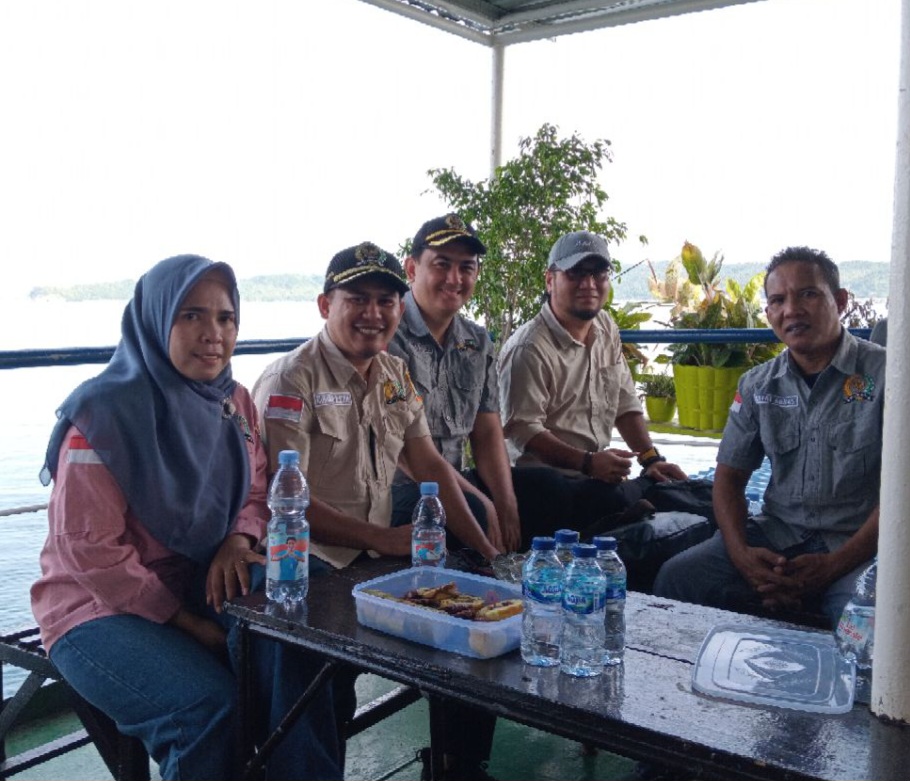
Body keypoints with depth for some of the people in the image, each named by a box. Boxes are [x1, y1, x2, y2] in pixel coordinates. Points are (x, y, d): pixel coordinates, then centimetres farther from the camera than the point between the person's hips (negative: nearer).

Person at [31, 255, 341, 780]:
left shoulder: (234, 403, 3)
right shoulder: (103, 415, -16)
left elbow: (259, 494, 11)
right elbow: (89, 549, -16)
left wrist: (240, 539, -13)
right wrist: (187, 622, -16)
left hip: (201, 585, 5)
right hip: (100, 607, -5)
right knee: (209, 706, -29)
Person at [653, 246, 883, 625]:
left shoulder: (884, 375, -6)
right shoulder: (757, 386, 8)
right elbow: (729, 477, 10)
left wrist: (832, 567, -19)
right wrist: (741, 554, -9)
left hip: (858, 545, -4)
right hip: (777, 535, 4)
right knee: (676, 577, -17)